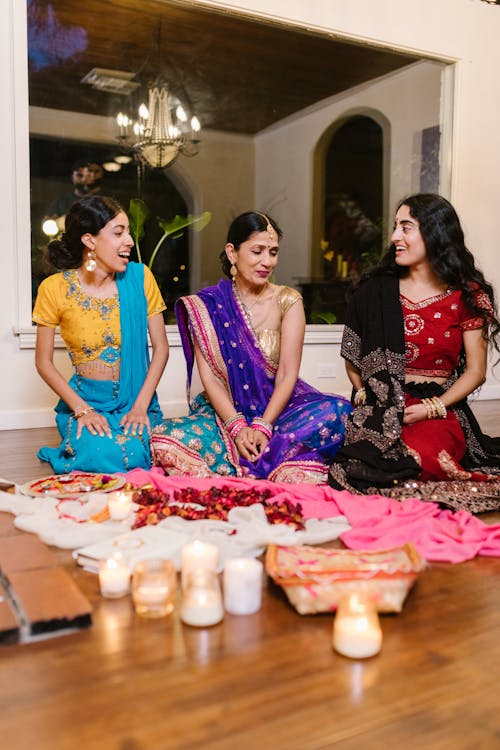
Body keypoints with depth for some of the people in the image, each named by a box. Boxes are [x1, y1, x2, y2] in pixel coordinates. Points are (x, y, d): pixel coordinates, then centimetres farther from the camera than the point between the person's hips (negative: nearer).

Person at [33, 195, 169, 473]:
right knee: (102, 457, -29)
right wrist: (82, 409, -13)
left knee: (134, 455, -29)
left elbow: (161, 347, -1)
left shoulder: (139, 277, -2)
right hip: (84, 401, -1)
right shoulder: (55, 289, -5)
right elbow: (44, 362, 0)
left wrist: (141, 405, -12)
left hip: (137, 401, 1)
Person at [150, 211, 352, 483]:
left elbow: (288, 375, -6)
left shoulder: (287, 301, 0)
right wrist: (237, 427, -19)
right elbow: (208, 377, -5)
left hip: (278, 406, 0)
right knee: (167, 441, -28)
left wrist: (262, 427, -20)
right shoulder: (207, 305, 0)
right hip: (225, 409, 0)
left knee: (336, 412, -29)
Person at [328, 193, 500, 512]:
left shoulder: (467, 294, 5)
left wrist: (432, 407, -9)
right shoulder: (376, 291, 9)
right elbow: (353, 358, 12)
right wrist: (367, 395, -6)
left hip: (439, 411, -1)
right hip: (380, 410, 2)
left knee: (421, 453, -35)